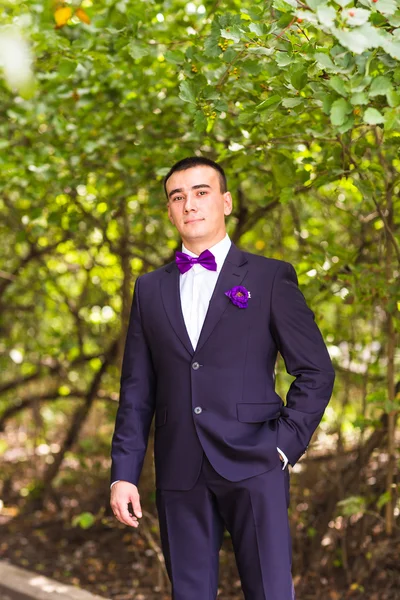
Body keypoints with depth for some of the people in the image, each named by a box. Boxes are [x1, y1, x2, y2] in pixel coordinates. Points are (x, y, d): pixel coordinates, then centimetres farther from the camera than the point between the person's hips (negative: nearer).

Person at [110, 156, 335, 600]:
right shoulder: (150, 289, 13)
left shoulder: (271, 278, 3)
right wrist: (123, 474, 5)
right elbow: (136, 390, 12)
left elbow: (316, 372, 3)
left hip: (253, 467, -3)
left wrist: (286, 445, -6)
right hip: (179, 475, 3)